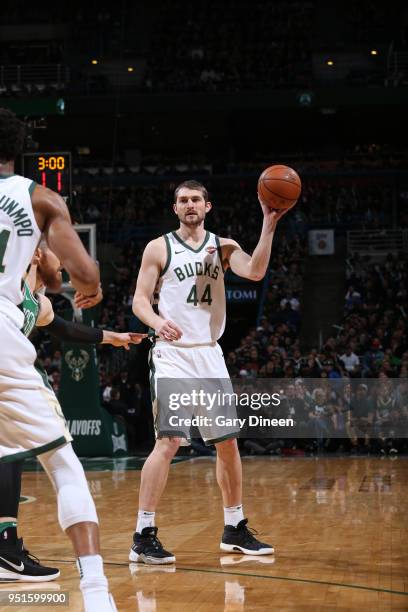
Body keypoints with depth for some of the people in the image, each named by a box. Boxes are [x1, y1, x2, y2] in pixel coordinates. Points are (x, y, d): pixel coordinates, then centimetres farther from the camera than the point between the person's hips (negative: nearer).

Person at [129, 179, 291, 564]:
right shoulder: (159, 248, 0)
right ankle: (143, 536, -12)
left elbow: (255, 272, -8)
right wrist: (157, 322, -25)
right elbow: (139, 301, -4)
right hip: (173, 355, -5)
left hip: (210, 355, 5)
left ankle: (234, 529, 24)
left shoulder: (223, 247, 10)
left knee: (228, 442, 10)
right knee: (168, 441, -16)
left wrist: (268, 226, -18)